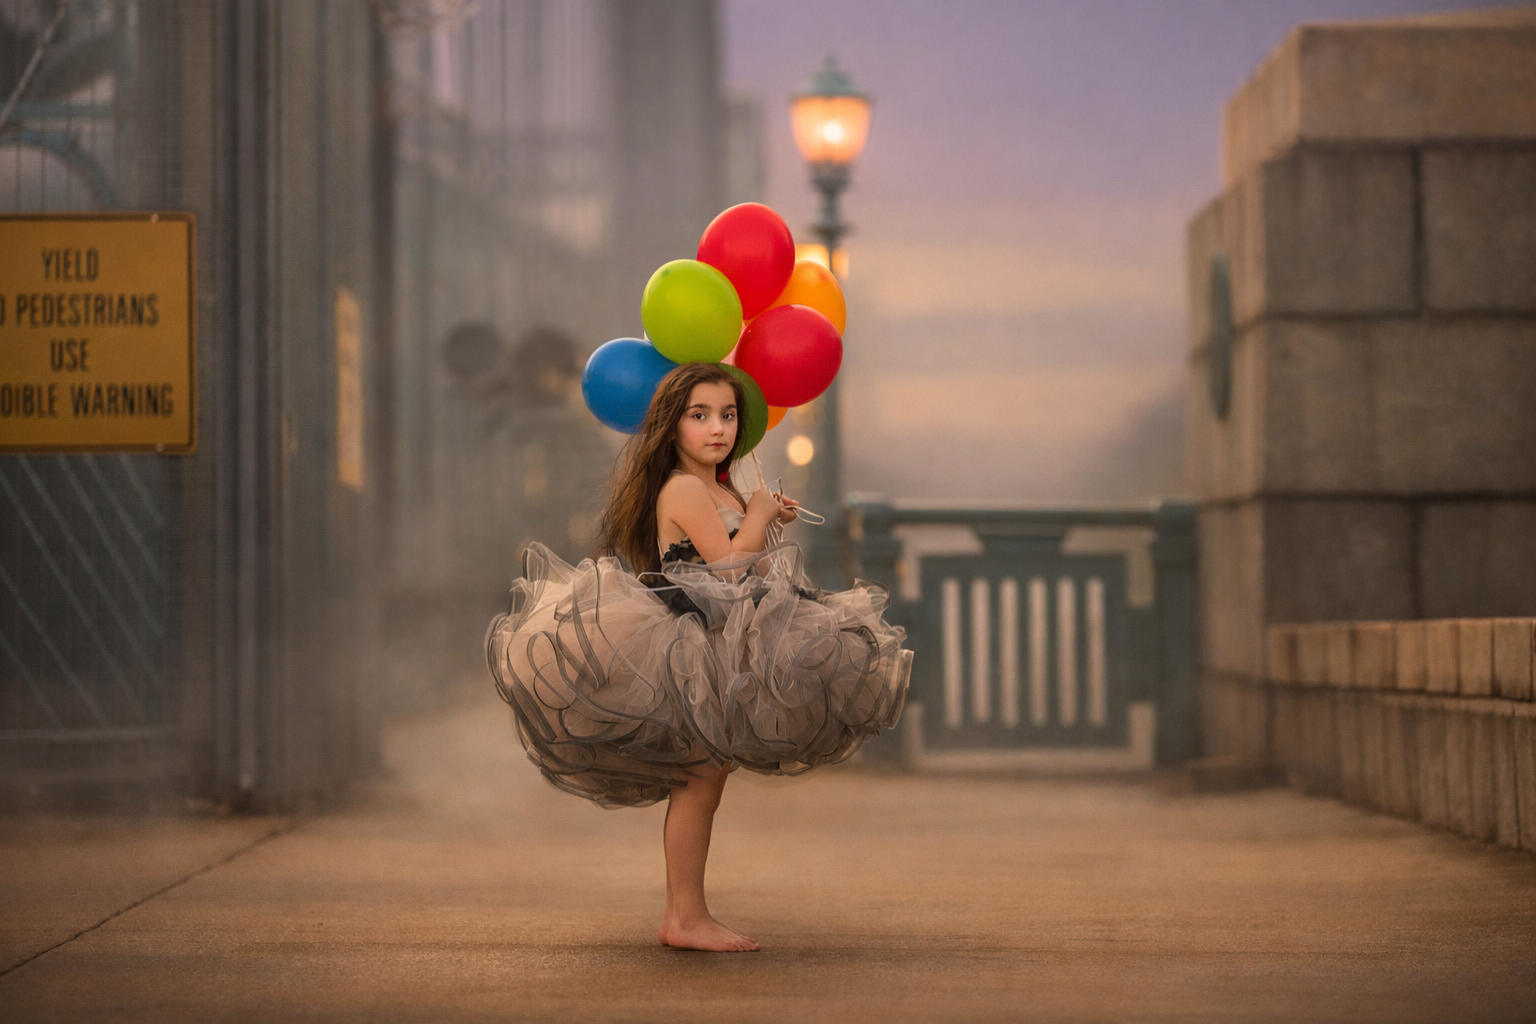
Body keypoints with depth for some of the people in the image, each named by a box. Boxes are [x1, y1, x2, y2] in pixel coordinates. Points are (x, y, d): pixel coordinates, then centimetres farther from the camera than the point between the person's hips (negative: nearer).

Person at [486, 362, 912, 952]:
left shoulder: (721, 492, 17)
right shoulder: (683, 490, -13)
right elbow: (728, 562, -20)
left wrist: (769, 519, 14)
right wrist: (758, 516, -5)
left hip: (724, 655, 10)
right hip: (695, 658, -10)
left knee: (703, 780, 12)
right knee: (702, 778, -9)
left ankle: (682, 915, 19)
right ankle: (686, 917, -3)